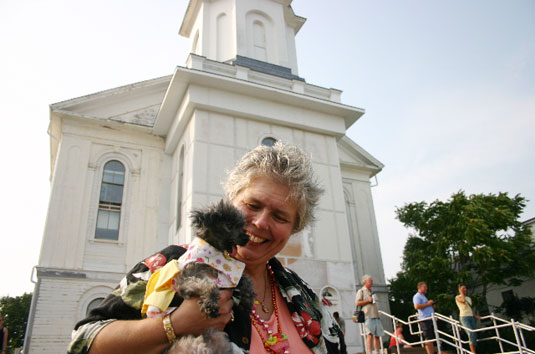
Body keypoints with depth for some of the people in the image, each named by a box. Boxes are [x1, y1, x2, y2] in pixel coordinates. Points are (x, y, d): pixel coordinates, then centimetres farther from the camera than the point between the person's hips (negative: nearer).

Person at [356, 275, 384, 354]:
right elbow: (357, 303, -7)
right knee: (370, 334, -16)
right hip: (368, 316, -7)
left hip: (376, 316, 7)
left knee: (377, 335, 5)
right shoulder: (361, 291, 2)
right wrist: (368, 300, -12)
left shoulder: (371, 292, 25)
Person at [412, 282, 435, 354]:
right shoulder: (417, 296, -6)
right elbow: (417, 306, -21)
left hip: (430, 319, 10)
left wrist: (431, 304, 15)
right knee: (428, 340, -9)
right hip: (425, 320, -10)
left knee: (432, 339, 9)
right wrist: (428, 304, -14)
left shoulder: (423, 296, 25)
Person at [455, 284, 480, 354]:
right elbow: (463, 300, -21)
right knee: (471, 334, -19)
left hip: (471, 317, 7)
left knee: (474, 335, 0)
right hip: (464, 317, -7)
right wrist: (461, 292, -7)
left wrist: (475, 315, 11)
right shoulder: (457, 297, 1)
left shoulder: (469, 298, 21)